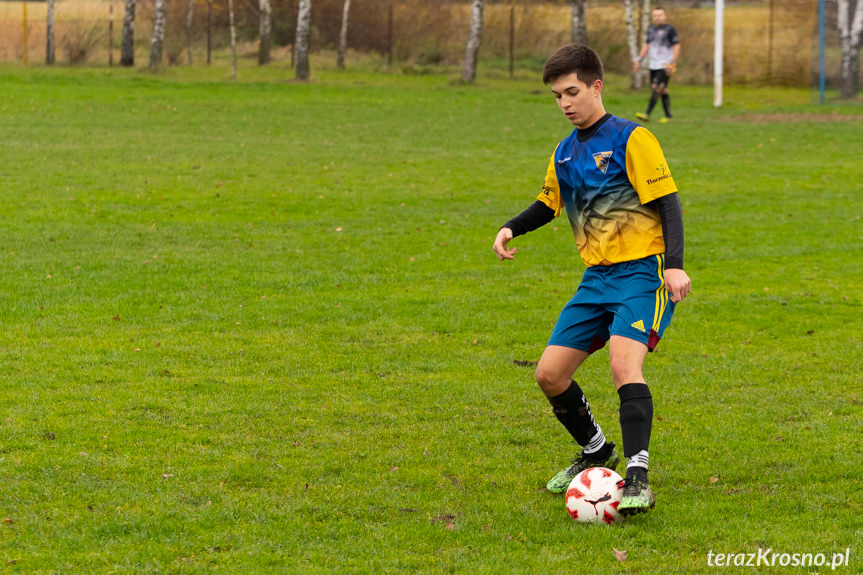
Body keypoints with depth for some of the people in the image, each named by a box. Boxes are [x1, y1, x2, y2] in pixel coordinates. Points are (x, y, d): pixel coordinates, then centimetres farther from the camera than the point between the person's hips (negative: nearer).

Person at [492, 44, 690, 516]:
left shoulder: (630, 139, -8)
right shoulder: (564, 153, 14)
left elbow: (667, 202, -11)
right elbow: (548, 204, 30)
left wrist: (674, 264, -22)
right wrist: (511, 229, 11)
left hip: (642, 270, -8)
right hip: (597, 277, 8)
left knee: (623, 362, -29)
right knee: (549, 374, 3)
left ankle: (637, 478, -32)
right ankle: (596, 452, 27)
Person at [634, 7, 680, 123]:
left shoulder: (669, 29, -7)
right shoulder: (651, 29, 13)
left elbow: (677, 46, -9)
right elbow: (647, 45, 22)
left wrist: (672, 63, -16)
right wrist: (639, 60, 15)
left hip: (665, 66, -7)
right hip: (653, 65, 7)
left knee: (656, 88, -14)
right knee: (663, 91, 9)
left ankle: (647, 115, -19)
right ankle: (668, 116, 15)